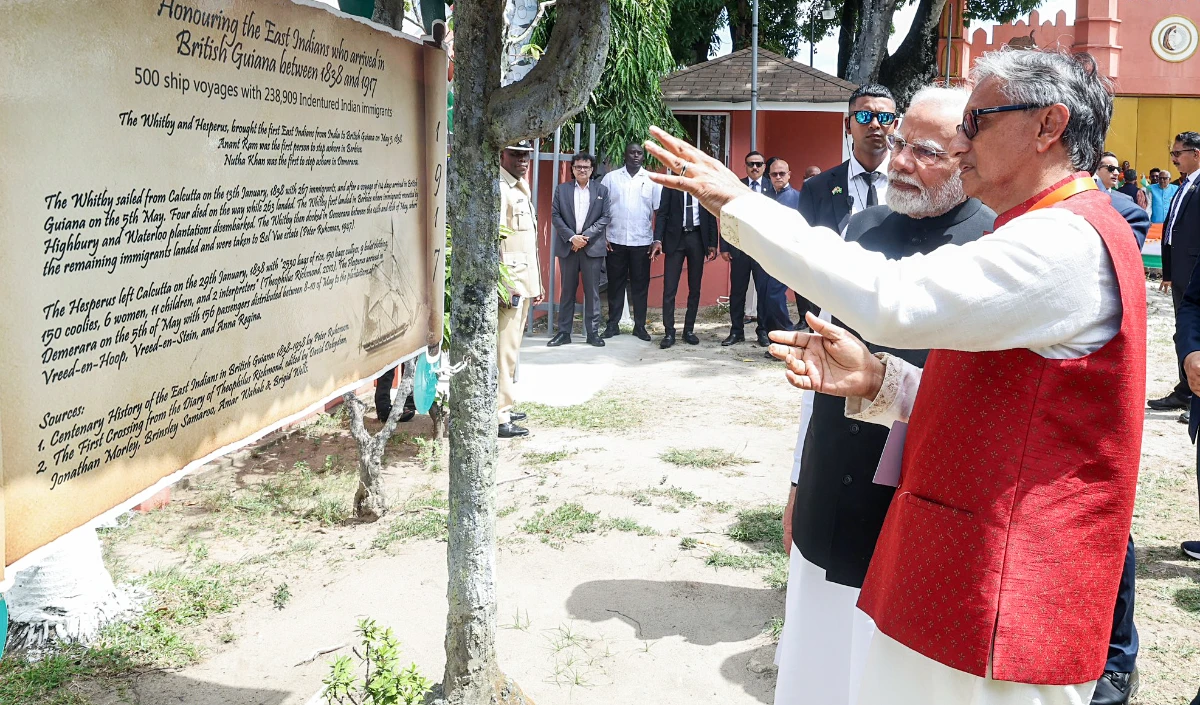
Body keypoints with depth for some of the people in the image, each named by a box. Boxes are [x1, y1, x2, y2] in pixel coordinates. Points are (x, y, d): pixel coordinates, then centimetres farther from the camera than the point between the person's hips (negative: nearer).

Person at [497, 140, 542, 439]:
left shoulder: (521, 189, 18)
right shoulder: (499, 189, -13)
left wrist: (535, 283, 21)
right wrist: (506, 287, -23)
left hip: (524, 281, 10)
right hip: (509, 281, -10)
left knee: (511, 348, 15)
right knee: (504, 350, -8)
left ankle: (504, 407, 23)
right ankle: (498, 418, -4)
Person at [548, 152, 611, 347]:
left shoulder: (601, 190, 7)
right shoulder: (562, 189, 8)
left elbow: (605, 217, 1)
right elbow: (555, 215, 2)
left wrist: (586, 236, -10)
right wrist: (571, 237, -10)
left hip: (592, 247, -1)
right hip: (567, 246, 1)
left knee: (592, 291, 1)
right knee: (567, 291, 5)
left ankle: (593, 332, 7)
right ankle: (563, 332, 9)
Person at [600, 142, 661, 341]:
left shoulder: (652, 180, 4)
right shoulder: (611, 177, 4)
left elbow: (659, 211, 2)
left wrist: (658, 240, -5)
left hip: (642, 241, 0)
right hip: (615, 240, 0)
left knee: (640, 285, 4)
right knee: (615, 283, 6)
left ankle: (640, 325, 12)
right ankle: (613, 324, 13)